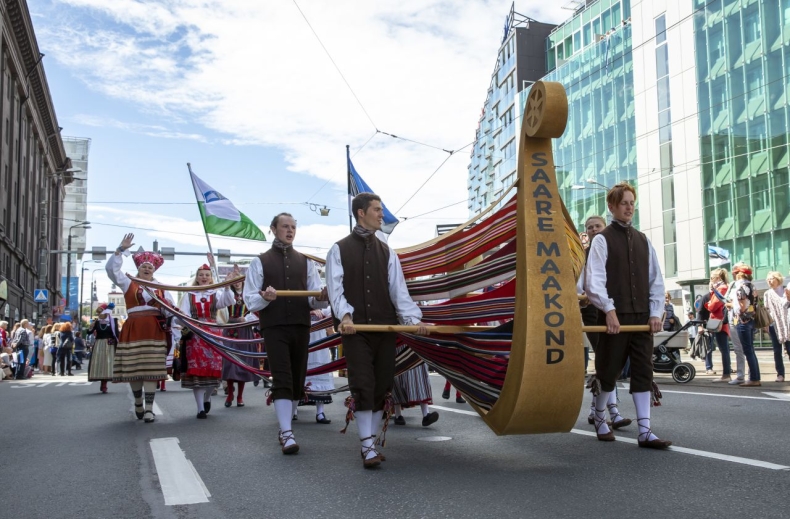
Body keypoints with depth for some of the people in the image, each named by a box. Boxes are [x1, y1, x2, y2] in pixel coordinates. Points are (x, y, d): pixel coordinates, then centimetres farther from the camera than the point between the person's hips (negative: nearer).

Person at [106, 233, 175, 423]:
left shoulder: (161, 288, 16)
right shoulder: (128, 284, 12)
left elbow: (171, 308, 12)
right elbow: (112, 269, 1)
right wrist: (121, 249, -6)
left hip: (154, 331, 0)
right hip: (133, 330, 0)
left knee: (151, 369, -6)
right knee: (133, 368, 2)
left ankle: (149, 409, -5)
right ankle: (138, 403, 24)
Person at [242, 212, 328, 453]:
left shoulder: (306, 262, 14)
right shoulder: (260, 262, 7)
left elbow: (314, 299, 7)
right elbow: (250, 299, 1)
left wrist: (322, 297, -16)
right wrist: (265, 297, -20)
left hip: (301, 327, 3)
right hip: (274, 328, -3)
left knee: (297, 380, 7)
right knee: (282, 379, -12)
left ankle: (284, 429, 21)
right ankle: (287, 434, -14)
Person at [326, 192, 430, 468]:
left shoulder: (386, 252, 13)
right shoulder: (339, 249, 4)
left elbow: (398, 289, 4)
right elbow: (336, 287, -5)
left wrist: (413, 317, -10)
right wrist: (345, 316, -22)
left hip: (385, 328, 4)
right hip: (355, 329, -4)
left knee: (381, 386, 6)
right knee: (363, 386, -8)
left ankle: (369, 442, 18)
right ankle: (368, 447, -2)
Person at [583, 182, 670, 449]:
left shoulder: (643, 240, 13)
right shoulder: (602, 239, -3)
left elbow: (656, 280, 13)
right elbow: (593, 281, -12)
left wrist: (655, 312, 2)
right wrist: (608, 310, -20)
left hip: (642, 317, 5)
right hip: (615, 317, -5)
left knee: (643, 372, 2)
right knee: (608, 372, 5)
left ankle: (645, 432, 4)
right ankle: (600, 422, 24)